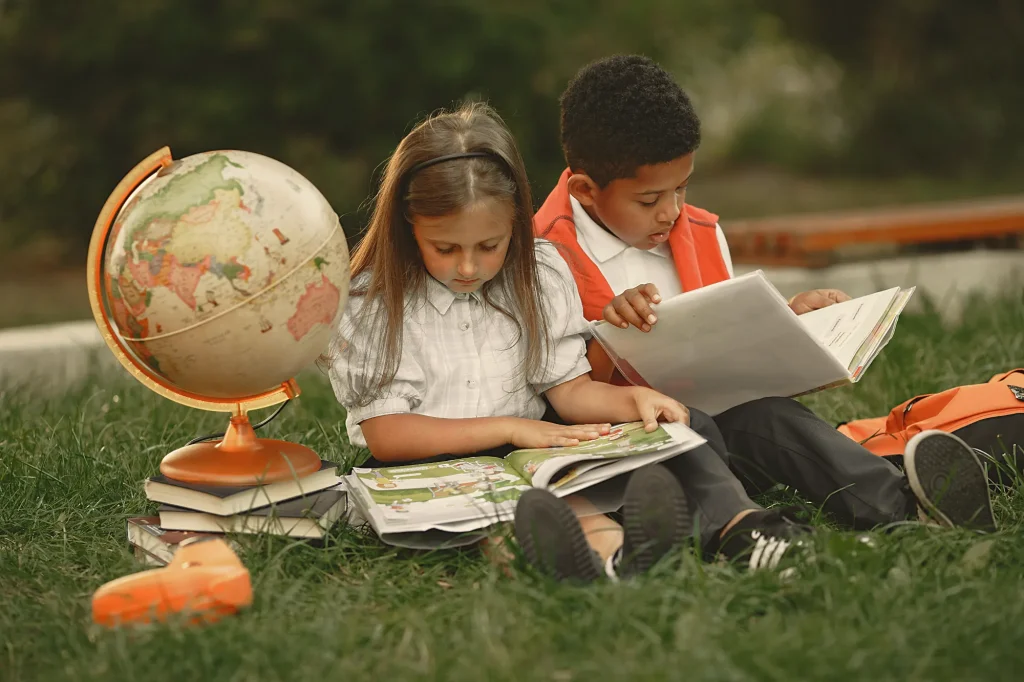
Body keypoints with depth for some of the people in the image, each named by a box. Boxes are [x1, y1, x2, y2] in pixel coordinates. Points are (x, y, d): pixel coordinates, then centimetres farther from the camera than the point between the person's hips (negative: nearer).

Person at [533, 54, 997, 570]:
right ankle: (734, 524, -63)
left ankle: (897, 505, -50)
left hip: (714, 418, 4)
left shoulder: (701, 235, 15)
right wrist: (609, 337, -25)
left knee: (767, 409, -27)